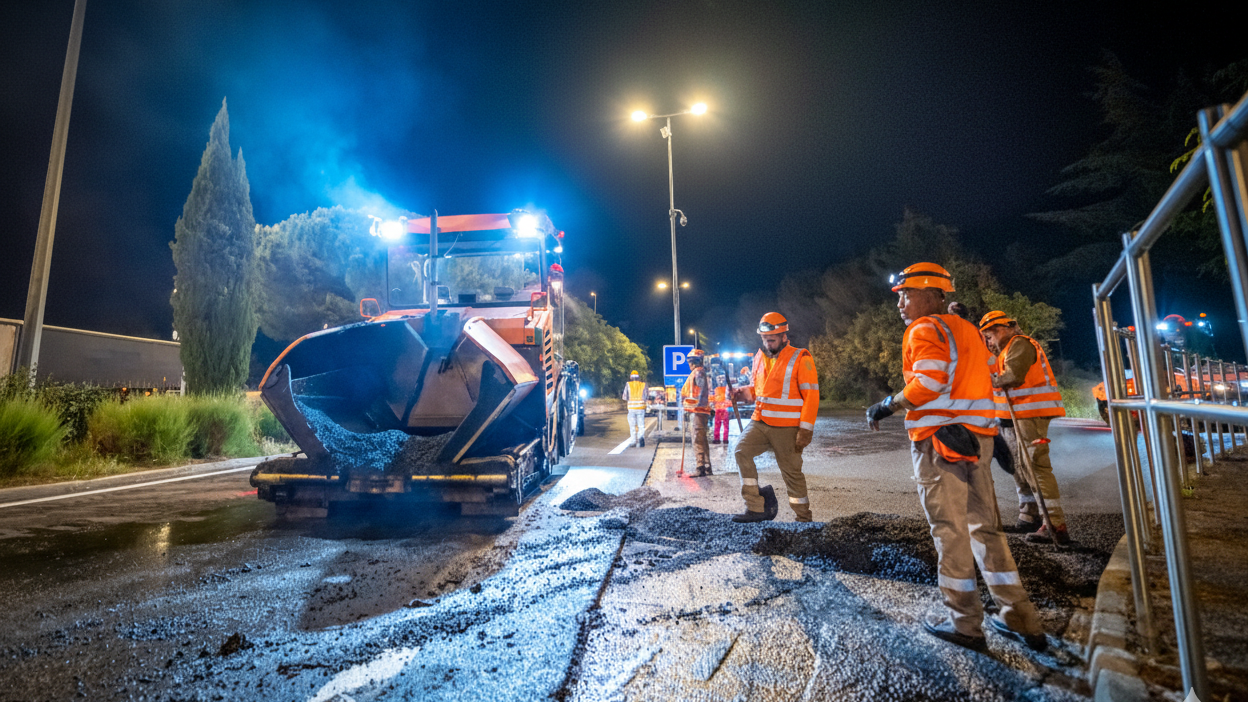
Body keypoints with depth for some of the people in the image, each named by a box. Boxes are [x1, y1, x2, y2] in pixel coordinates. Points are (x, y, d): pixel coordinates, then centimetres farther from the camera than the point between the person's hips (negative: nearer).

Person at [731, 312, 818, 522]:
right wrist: (744, 393, 3)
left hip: (787, 428, -5)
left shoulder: (800, 358, -6)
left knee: (791, 472, 3)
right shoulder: (760, 357, 13)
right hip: (760, 423, 5)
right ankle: (756, 507, -10)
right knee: (741, 450, -16)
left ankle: (804, 519, 20)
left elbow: (811, 396, -8)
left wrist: (806, 429, -14)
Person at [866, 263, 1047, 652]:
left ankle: (964, 624, 11)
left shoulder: (925, 329, -9)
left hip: (940, 440, -9)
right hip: (977, 438, 9)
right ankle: (1020, 620, 22)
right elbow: (983, 382, 16)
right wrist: (990, 435, 16)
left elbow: (927, 384, -21)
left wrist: (887, 406, -10)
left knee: (950, 530, 1)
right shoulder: (966, 329, 19)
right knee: (984, 526, 15)